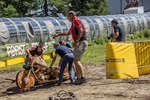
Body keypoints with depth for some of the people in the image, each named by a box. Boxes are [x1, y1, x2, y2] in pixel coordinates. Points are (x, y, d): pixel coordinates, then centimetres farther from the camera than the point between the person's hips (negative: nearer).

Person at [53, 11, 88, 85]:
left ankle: (81, 78, -12)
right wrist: (58, 34, 40)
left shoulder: (76, 20, -5)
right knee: (76, 61, 11)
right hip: (80, 43, 10)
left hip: (81, 42, -10)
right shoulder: (73, 23, 25)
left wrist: (77, 41, -23)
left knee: (76, 60, -13)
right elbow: (68, 33, 38)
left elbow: (81, 31, -19)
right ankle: (81, 77, 12)